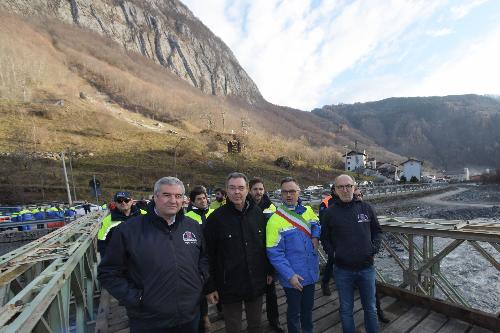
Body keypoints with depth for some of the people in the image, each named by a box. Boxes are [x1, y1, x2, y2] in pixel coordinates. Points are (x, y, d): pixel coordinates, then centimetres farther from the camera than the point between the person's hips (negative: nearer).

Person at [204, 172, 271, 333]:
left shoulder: (258, 213, -3)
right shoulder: (216, 218, -14)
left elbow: (266, 245, 7)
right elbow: (209, 256, -10)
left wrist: (269, 271, 10)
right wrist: (210, 287, -7)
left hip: (257, 283, 3)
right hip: (229, 286, -3)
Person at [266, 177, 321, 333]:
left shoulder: (307, 210, -4)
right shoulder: (275, 220, -19)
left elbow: (317, 224, 15)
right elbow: (274, 253, -19)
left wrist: (316, 236, -7)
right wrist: (289, 275, -21)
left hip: (311, 273, 5)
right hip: (292, 277, -5)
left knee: (308, 307, 26)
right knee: (294, 311, 17)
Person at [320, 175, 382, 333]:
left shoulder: (366, 208, -1)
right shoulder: (330, 212, -6)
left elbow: (377, 230, 12)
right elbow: (324, 238, 4)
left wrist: (374, 247, -3)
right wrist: (333, 253, -10)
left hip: (366, 268, 2)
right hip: (342, 270, -1)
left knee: (370, 308, 20)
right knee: (346, 310, 15)